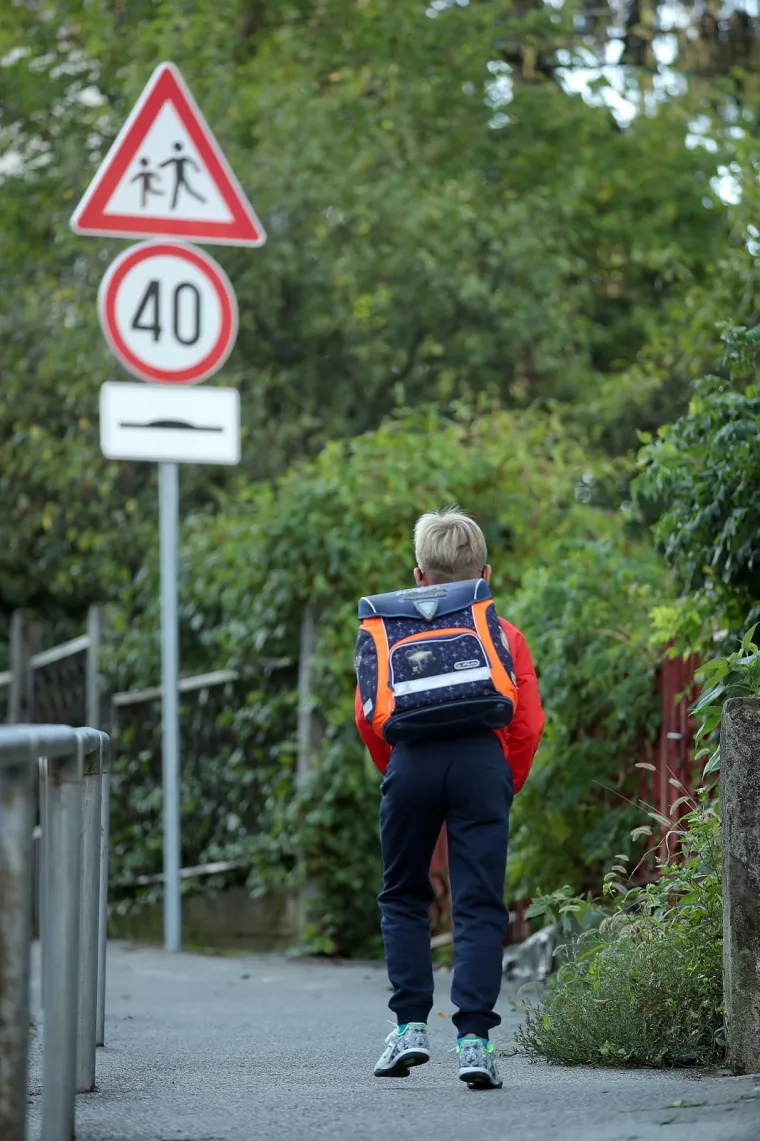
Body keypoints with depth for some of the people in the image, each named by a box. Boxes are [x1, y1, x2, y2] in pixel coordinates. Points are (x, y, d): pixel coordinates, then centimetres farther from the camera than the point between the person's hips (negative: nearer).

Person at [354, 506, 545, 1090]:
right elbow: (528, 724, 8)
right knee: (480, 904, -1)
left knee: (404, 896, 16)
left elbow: (369, 717, 11)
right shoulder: (505, 634, 17)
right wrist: (509, 784, 20)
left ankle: (411, 1025, 8)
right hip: (483, 761, -1)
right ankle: (474, 1037, -10)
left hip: (412, 758, 1)